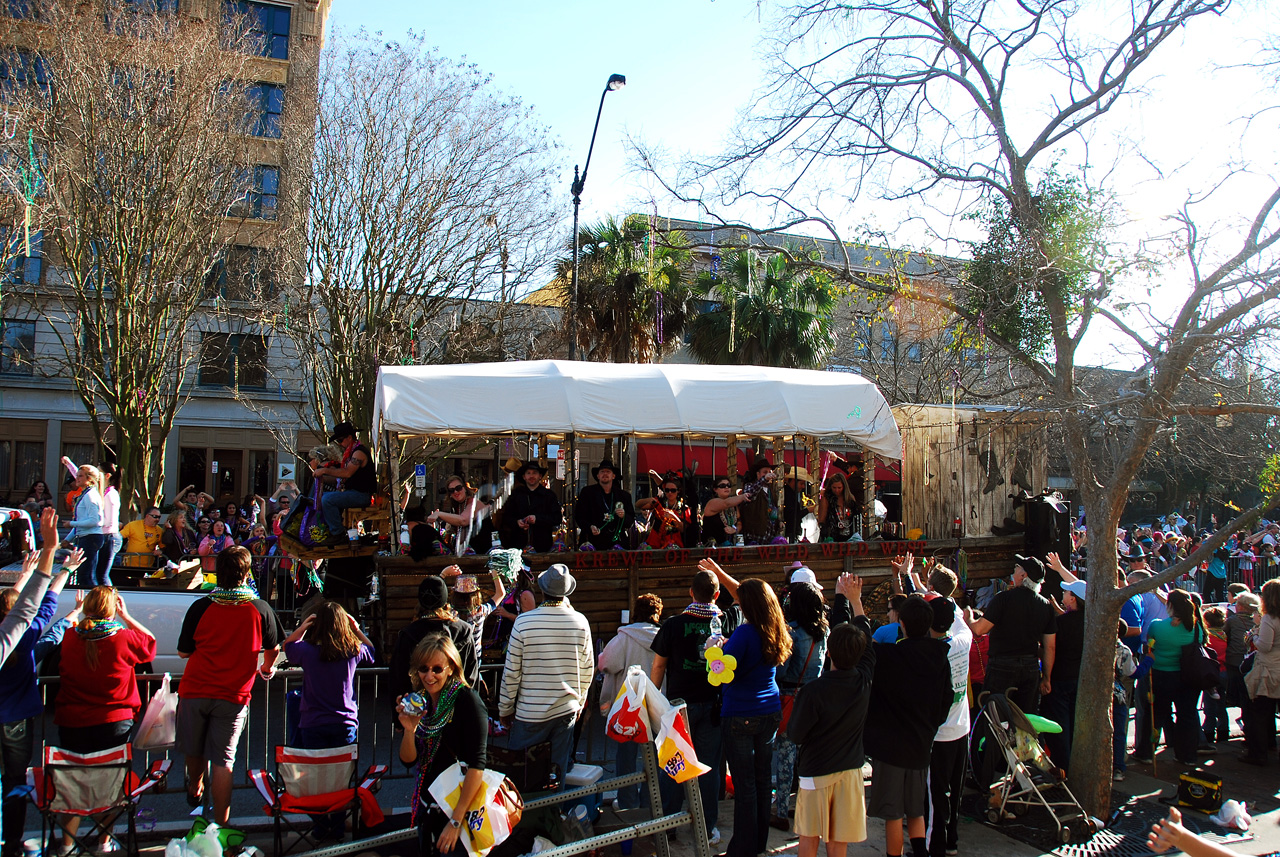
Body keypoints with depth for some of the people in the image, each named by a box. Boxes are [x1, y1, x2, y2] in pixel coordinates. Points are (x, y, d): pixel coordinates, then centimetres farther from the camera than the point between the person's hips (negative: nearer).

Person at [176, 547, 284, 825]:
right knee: (223, 760, 3)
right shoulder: (260, 609, -8)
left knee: (195, 751, 22)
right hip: (233, 696, -1)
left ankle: (195, 789, 48)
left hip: (195, 691, 1)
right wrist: (267, 668, 29)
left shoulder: (201, 607, -9)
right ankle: (220, 825, 3)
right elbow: (273, 648, 7)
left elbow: (183, 652, 1)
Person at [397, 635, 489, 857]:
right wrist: (409, 729, -19)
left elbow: (477, 765, -23)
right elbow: (408, 760, 0)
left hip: (461, 804, -6)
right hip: (427, 804, 6)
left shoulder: (467, 701, -19)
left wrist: (456, 820, -24)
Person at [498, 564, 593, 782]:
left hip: (530, 712, -2)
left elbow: (512, 671, -7)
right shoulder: (580, 622, -5)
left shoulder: (523, 622, -13)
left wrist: (505, 708, 6)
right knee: (559, 770, 11)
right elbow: (587, 668, 4)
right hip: (567, 709, 3)